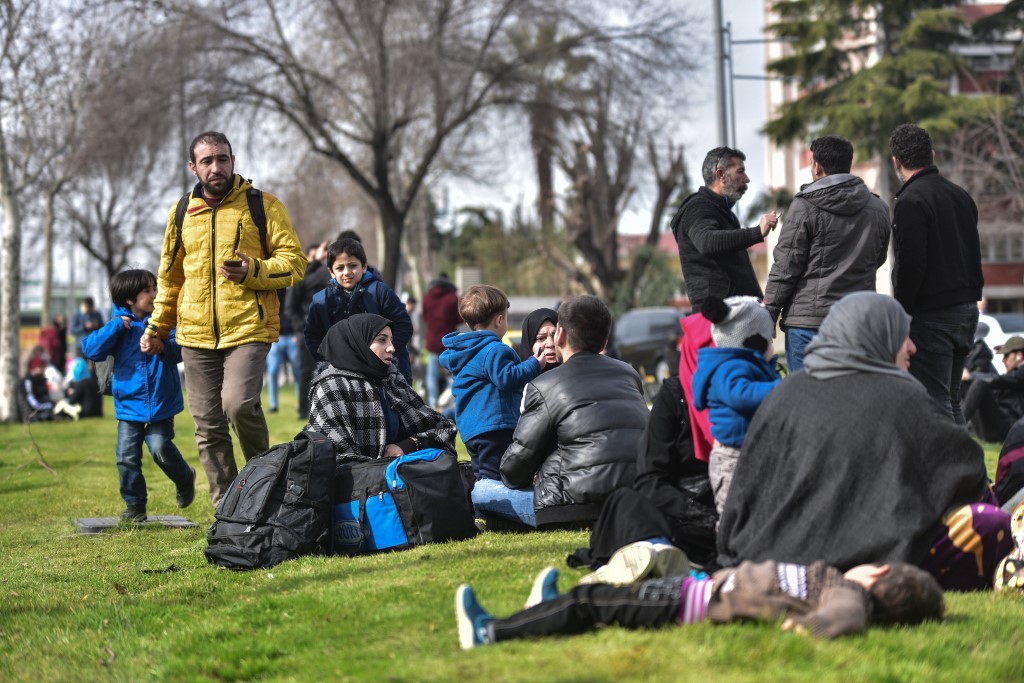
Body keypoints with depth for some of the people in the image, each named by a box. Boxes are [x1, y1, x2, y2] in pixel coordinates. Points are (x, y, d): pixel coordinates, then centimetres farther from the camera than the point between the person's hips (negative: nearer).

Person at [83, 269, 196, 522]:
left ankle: (185, 479, 22)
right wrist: (115, 327, -19)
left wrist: (162, 347, -32)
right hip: (129, 403, 2)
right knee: (127, 456, 0)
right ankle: (134, 505, 14)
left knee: (161, 448, -8)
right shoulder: (119, 324, -1)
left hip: (161, 403, -2)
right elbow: (91, 350, -10)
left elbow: (179, 348, -12)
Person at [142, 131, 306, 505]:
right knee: (208, 426, 1)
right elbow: (170, 276, 26)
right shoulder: (181, 213, 14)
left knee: (239, 403, -24)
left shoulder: (262, 205, 3)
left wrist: (254, 271, -17)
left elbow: (294, 261, 1)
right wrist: (156, 326, 19)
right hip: (196, 335, 4)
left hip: (249, 330, -4)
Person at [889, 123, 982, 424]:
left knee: (935, 401, -6)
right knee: (951, 399, 16)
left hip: (931, 315, -8)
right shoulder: (961, 196, 14)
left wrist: (899, 313, -11)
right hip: (966, 309, 9)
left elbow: (911, 264, -20)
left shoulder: (910, 201, -14)